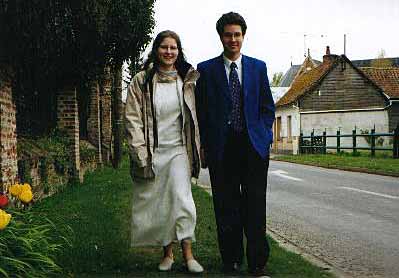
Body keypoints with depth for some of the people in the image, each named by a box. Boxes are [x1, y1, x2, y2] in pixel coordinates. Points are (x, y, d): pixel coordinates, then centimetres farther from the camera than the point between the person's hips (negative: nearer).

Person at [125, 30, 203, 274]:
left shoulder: (187, 80, 6)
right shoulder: (141, 81, 1)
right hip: (151, 152, 0)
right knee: (157, 205, 5)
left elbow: (193, 116, 12)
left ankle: (188, 255, -6)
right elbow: (132, 118, -2)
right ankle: (168, 253, 19)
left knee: (181, 199, -12)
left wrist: (196, 149, 9)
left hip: (178, 150, 0)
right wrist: (140, 153, -9)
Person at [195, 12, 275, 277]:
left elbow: (267, 108, 12)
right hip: (221, 147, -1)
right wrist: (203, 146, -1)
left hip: (254, 146, 1)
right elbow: (200, 111, 4)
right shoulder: (206, 69, 5)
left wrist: (264, 137, 2)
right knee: (226, 206, 5)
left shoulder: (258, 67, 10)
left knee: (255, 205, 2)